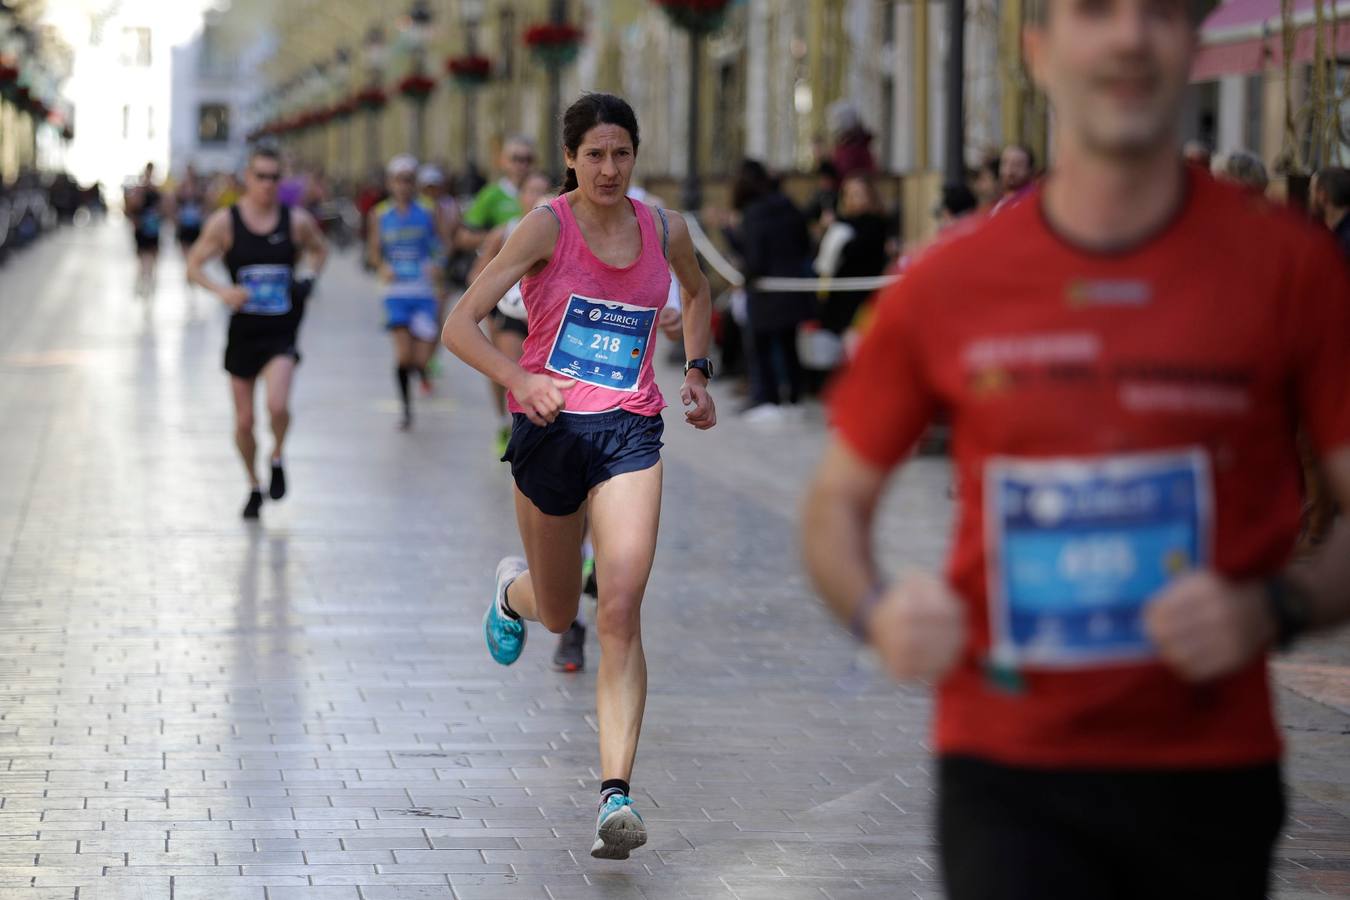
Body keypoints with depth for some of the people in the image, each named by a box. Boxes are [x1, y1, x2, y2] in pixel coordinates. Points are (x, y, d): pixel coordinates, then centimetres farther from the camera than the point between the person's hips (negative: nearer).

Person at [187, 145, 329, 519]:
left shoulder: (297, 221, -2)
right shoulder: (225, 222, -5)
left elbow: (319, 250, 18)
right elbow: (194, 266, 1)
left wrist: (309, 277, -1)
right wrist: (220, 290, -16)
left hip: (281, 333, -1)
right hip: (243, 330, 1)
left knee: (277, 404, -23)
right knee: (244, 420, 7)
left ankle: (277, 458, 8)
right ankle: (254, 486, 31)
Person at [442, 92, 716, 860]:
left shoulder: (664, 229, 3)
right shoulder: (548, 227, -8)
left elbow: (699, 293, 27)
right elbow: (461, 325, -14)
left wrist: (698, 369, 12)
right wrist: (518, 379, -30)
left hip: (630, 431, 1)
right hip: (550, 427, -1)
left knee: (621, 613, -15)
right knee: (558, 614, 16)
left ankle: (617, 794, -17)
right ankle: (514, 589, 55)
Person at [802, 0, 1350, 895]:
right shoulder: (946, 286, 1)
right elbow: (837, 502, 13)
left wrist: (1274, 610, -19)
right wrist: (877, 610, -8)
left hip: (1210, 778, 1)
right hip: (1006, 771, 0)